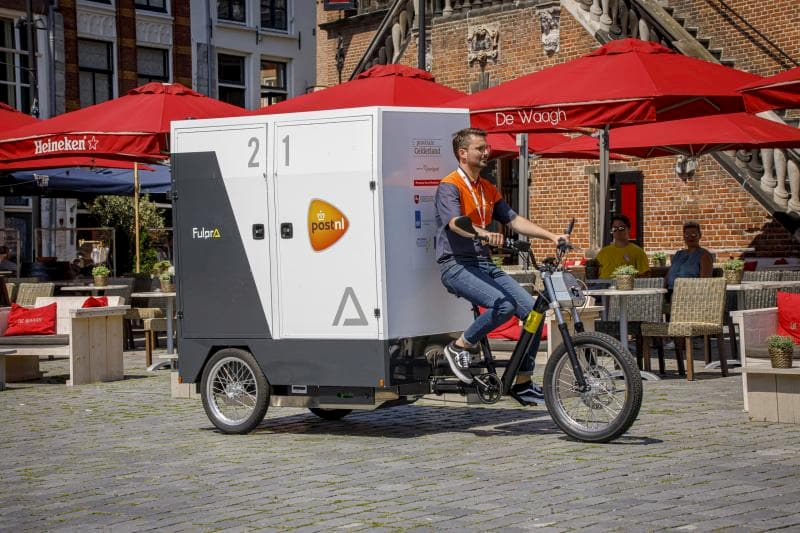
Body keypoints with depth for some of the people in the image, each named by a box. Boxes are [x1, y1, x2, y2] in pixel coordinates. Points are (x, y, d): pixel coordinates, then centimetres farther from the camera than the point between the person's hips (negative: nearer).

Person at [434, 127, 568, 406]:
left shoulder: (488, 189, 18)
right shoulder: (449, 186, -8)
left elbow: (515, 220, 16)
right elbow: (455, 222, -26)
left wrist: (552, 236, 4)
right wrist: (485, 234, -45)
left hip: (484, 265, 8)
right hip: (457, 265, -8)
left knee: (533, 310, -5)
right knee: (503, 304, -31)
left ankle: (522, 382, 6)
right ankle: (460, 347, -7)